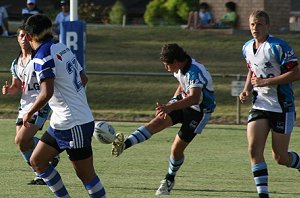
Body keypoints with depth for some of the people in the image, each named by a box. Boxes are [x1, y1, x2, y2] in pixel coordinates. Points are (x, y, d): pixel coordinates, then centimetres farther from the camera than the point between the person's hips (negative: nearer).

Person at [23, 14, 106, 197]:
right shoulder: (63, 49, 8)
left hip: (74, 125, -9)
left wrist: (30, 113, -12)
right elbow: (84, 79, 15)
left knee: (86, 174, -3)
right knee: (37, 161, 12)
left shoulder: (42, 57, -18)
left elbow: (47, 93, -27)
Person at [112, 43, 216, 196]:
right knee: (158, 121, -18)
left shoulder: (195, 72, -32)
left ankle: (169, 180, 22)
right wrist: (173, 101, 9)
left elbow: (194, 98, -47)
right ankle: (124, 144, -35)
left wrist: (171, 107, -57)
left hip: (199, 110, -7)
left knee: (177, 149, -4)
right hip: (183, 101, 7)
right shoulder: (181, 69, -3)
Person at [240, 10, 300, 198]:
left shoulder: (278, 46, -15)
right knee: (254, 149, -12)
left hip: (282, 106, -6)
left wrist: (265, 82, -20)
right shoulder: (247, 48, 8)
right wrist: (247, 89, 6)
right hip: (260, 104, 6)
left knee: (280, 157, -1)